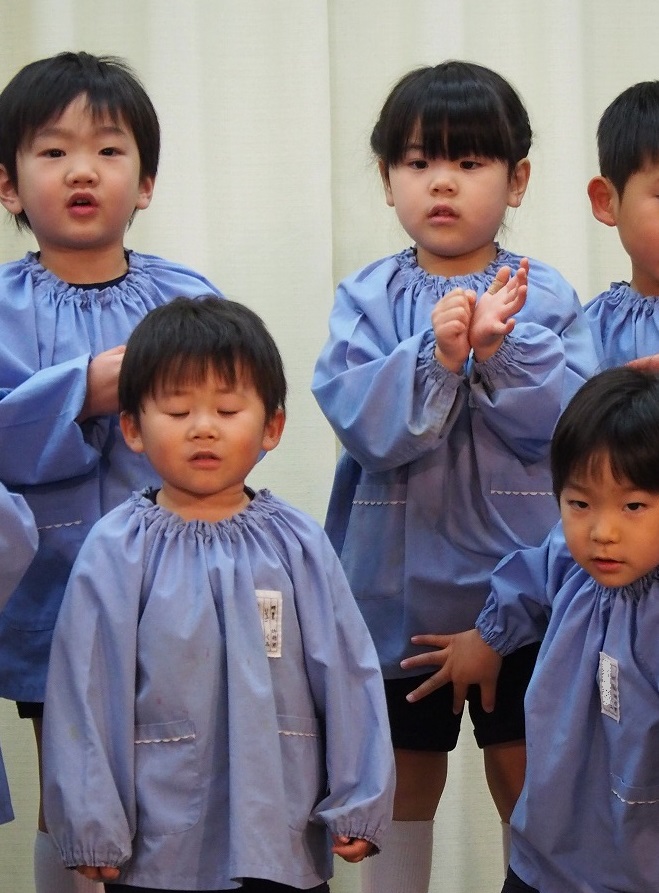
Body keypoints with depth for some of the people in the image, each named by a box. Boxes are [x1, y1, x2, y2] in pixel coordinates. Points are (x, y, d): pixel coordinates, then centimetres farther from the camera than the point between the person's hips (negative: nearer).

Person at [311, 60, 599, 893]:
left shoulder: (544, 296, -2)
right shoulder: (367, 298, -1)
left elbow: (565, 419, -13)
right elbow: (360, 420, -14)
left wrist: (501, 349, -26)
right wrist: (435, 355, -27)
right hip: (399, 583, 1)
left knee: (526, 777, 7)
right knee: (403, 782, 13)